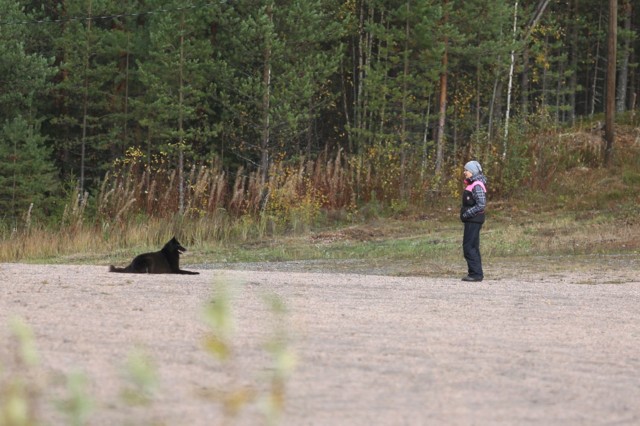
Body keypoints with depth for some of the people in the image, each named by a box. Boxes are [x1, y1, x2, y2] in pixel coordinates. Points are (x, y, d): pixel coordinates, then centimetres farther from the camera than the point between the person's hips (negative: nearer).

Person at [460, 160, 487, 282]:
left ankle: (476, 273, -8)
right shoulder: (471, 184, 14)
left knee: (469, 247, -10)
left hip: (474, 220, -10)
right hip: (471, 220, 10)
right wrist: (465, 214, 11)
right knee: (473, 247, 14)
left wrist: (466, 214, -19)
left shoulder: (477, 186, -16)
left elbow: (481, 205, -23)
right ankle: (476, 273, 19)